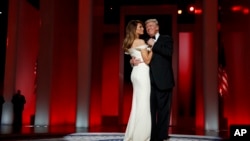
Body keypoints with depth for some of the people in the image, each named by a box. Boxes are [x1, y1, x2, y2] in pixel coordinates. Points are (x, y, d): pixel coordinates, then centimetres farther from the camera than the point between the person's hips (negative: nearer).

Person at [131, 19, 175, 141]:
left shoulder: (166, 39, 6)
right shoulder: (145, 42, 19)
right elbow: (140, 58, 13)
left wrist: (154, 45, -8)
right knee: (150, 110, 5)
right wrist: (133, 61, -8)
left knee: (163, 110, 1)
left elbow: (169, 52, -14)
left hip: (163, 81, -4)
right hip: (149, 81, 4)